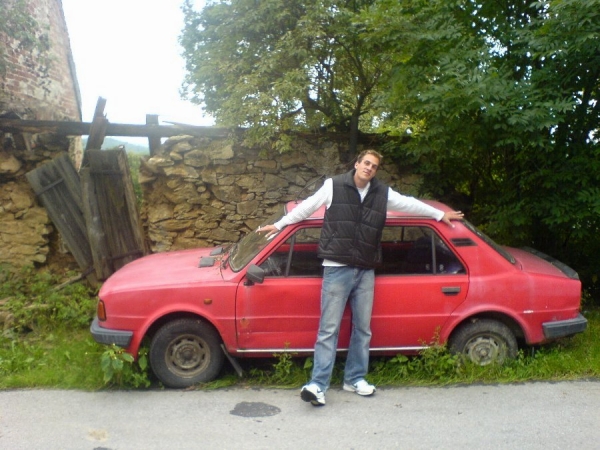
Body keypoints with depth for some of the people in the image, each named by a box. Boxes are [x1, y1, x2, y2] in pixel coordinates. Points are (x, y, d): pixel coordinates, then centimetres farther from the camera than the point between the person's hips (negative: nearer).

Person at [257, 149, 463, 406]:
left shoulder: (383, 193, 8)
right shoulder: (334, 186, 0)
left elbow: (409, 204, 21)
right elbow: (307, 206, 7)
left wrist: (440, 215, 29)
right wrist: (279, 225, 11)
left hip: (366, 272, 4)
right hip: (337, 269, -4)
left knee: (363, 328, 11)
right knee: (329, 329, -4)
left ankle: (355, 379, 25)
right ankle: (318, 384, 0)